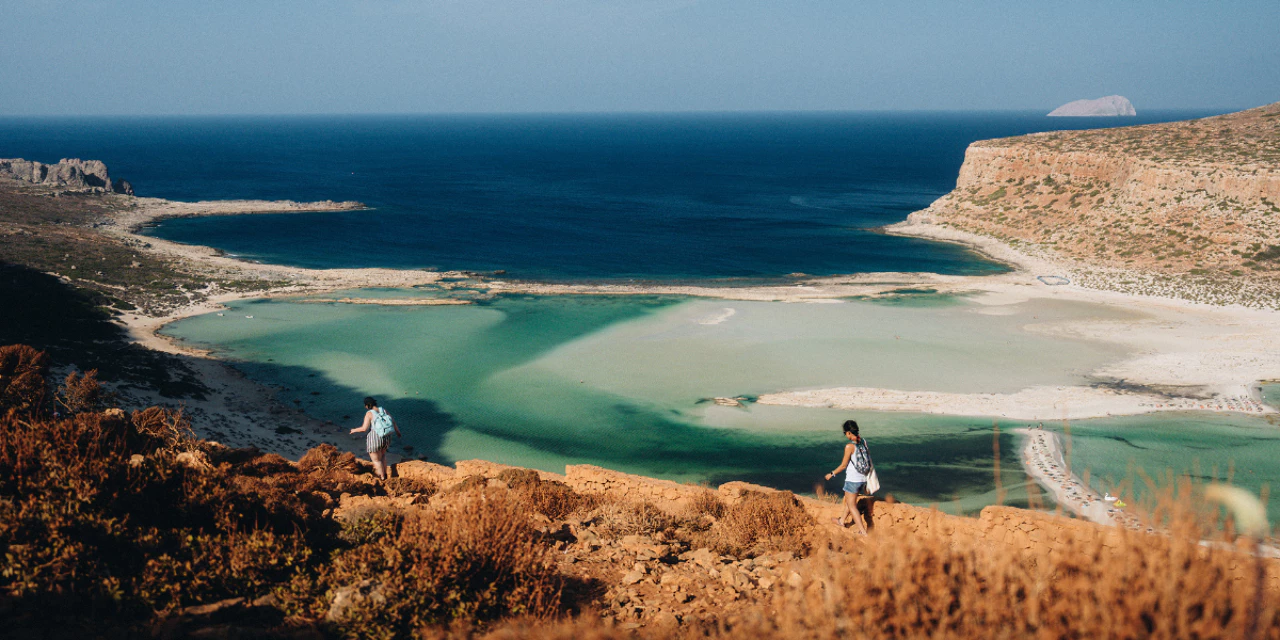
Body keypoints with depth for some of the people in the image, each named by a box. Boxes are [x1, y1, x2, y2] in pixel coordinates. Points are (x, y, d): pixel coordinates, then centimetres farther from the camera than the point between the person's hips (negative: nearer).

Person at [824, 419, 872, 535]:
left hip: (853, 480, -8)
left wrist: (832, 474, 1)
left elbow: (843, 465, -10)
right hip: (863, 479, 8)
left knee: (852, 506, 2)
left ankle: (863, 531, -3)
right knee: (849, 500, 27)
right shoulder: (863, 442, 0)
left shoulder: (849, 446, -19)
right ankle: (841, 520, 45)